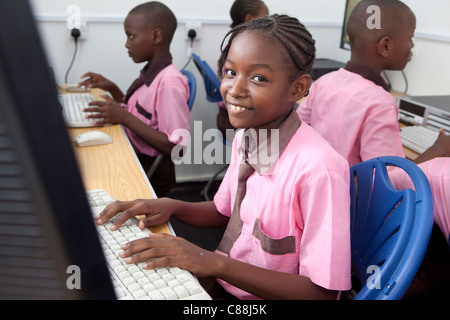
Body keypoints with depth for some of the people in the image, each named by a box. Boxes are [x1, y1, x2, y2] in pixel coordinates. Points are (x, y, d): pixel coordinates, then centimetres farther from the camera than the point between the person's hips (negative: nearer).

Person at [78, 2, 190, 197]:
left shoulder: (169, 83, -21)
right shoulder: (150, 74, 6)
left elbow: (177, 148, -24)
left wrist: (124, 117, -24)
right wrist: (112, 89, 5)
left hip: (149, 172, -8)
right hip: (132, 159, 8)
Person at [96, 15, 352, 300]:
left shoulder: (318, 169, -28)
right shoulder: (245, 137, -5)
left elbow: (322, 292, -23)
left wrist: (216, 262, -29)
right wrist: (171, 206, -9)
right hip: (221, 280, 6)